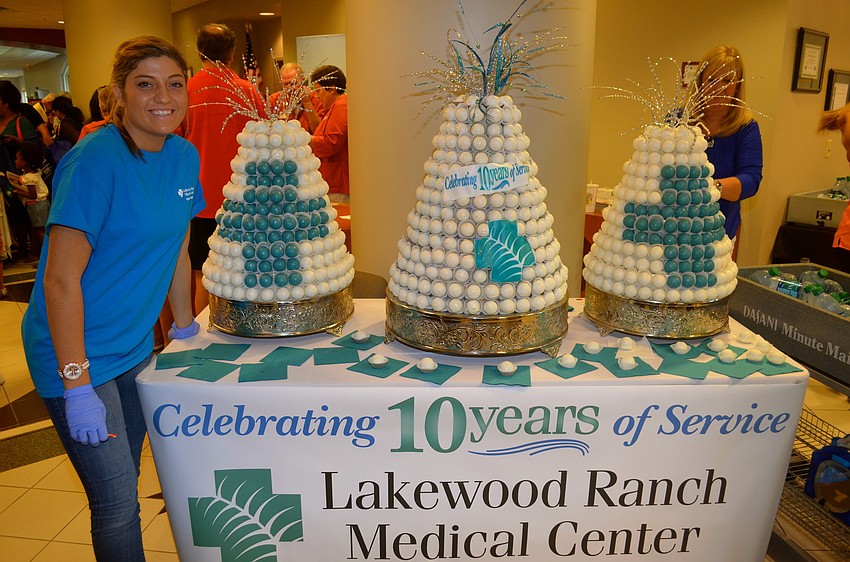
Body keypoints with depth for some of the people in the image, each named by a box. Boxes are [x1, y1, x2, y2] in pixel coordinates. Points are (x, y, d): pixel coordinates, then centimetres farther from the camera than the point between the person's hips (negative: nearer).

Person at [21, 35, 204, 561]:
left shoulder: (184, 156, 2)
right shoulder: (96, 160, -19)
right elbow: (61, 279, -21)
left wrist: (186, 327, 18)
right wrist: (78, 387, -22)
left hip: (135, 346, 6)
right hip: (76, 353, -6)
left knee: (123, 485, 19)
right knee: (117, 504, -1)